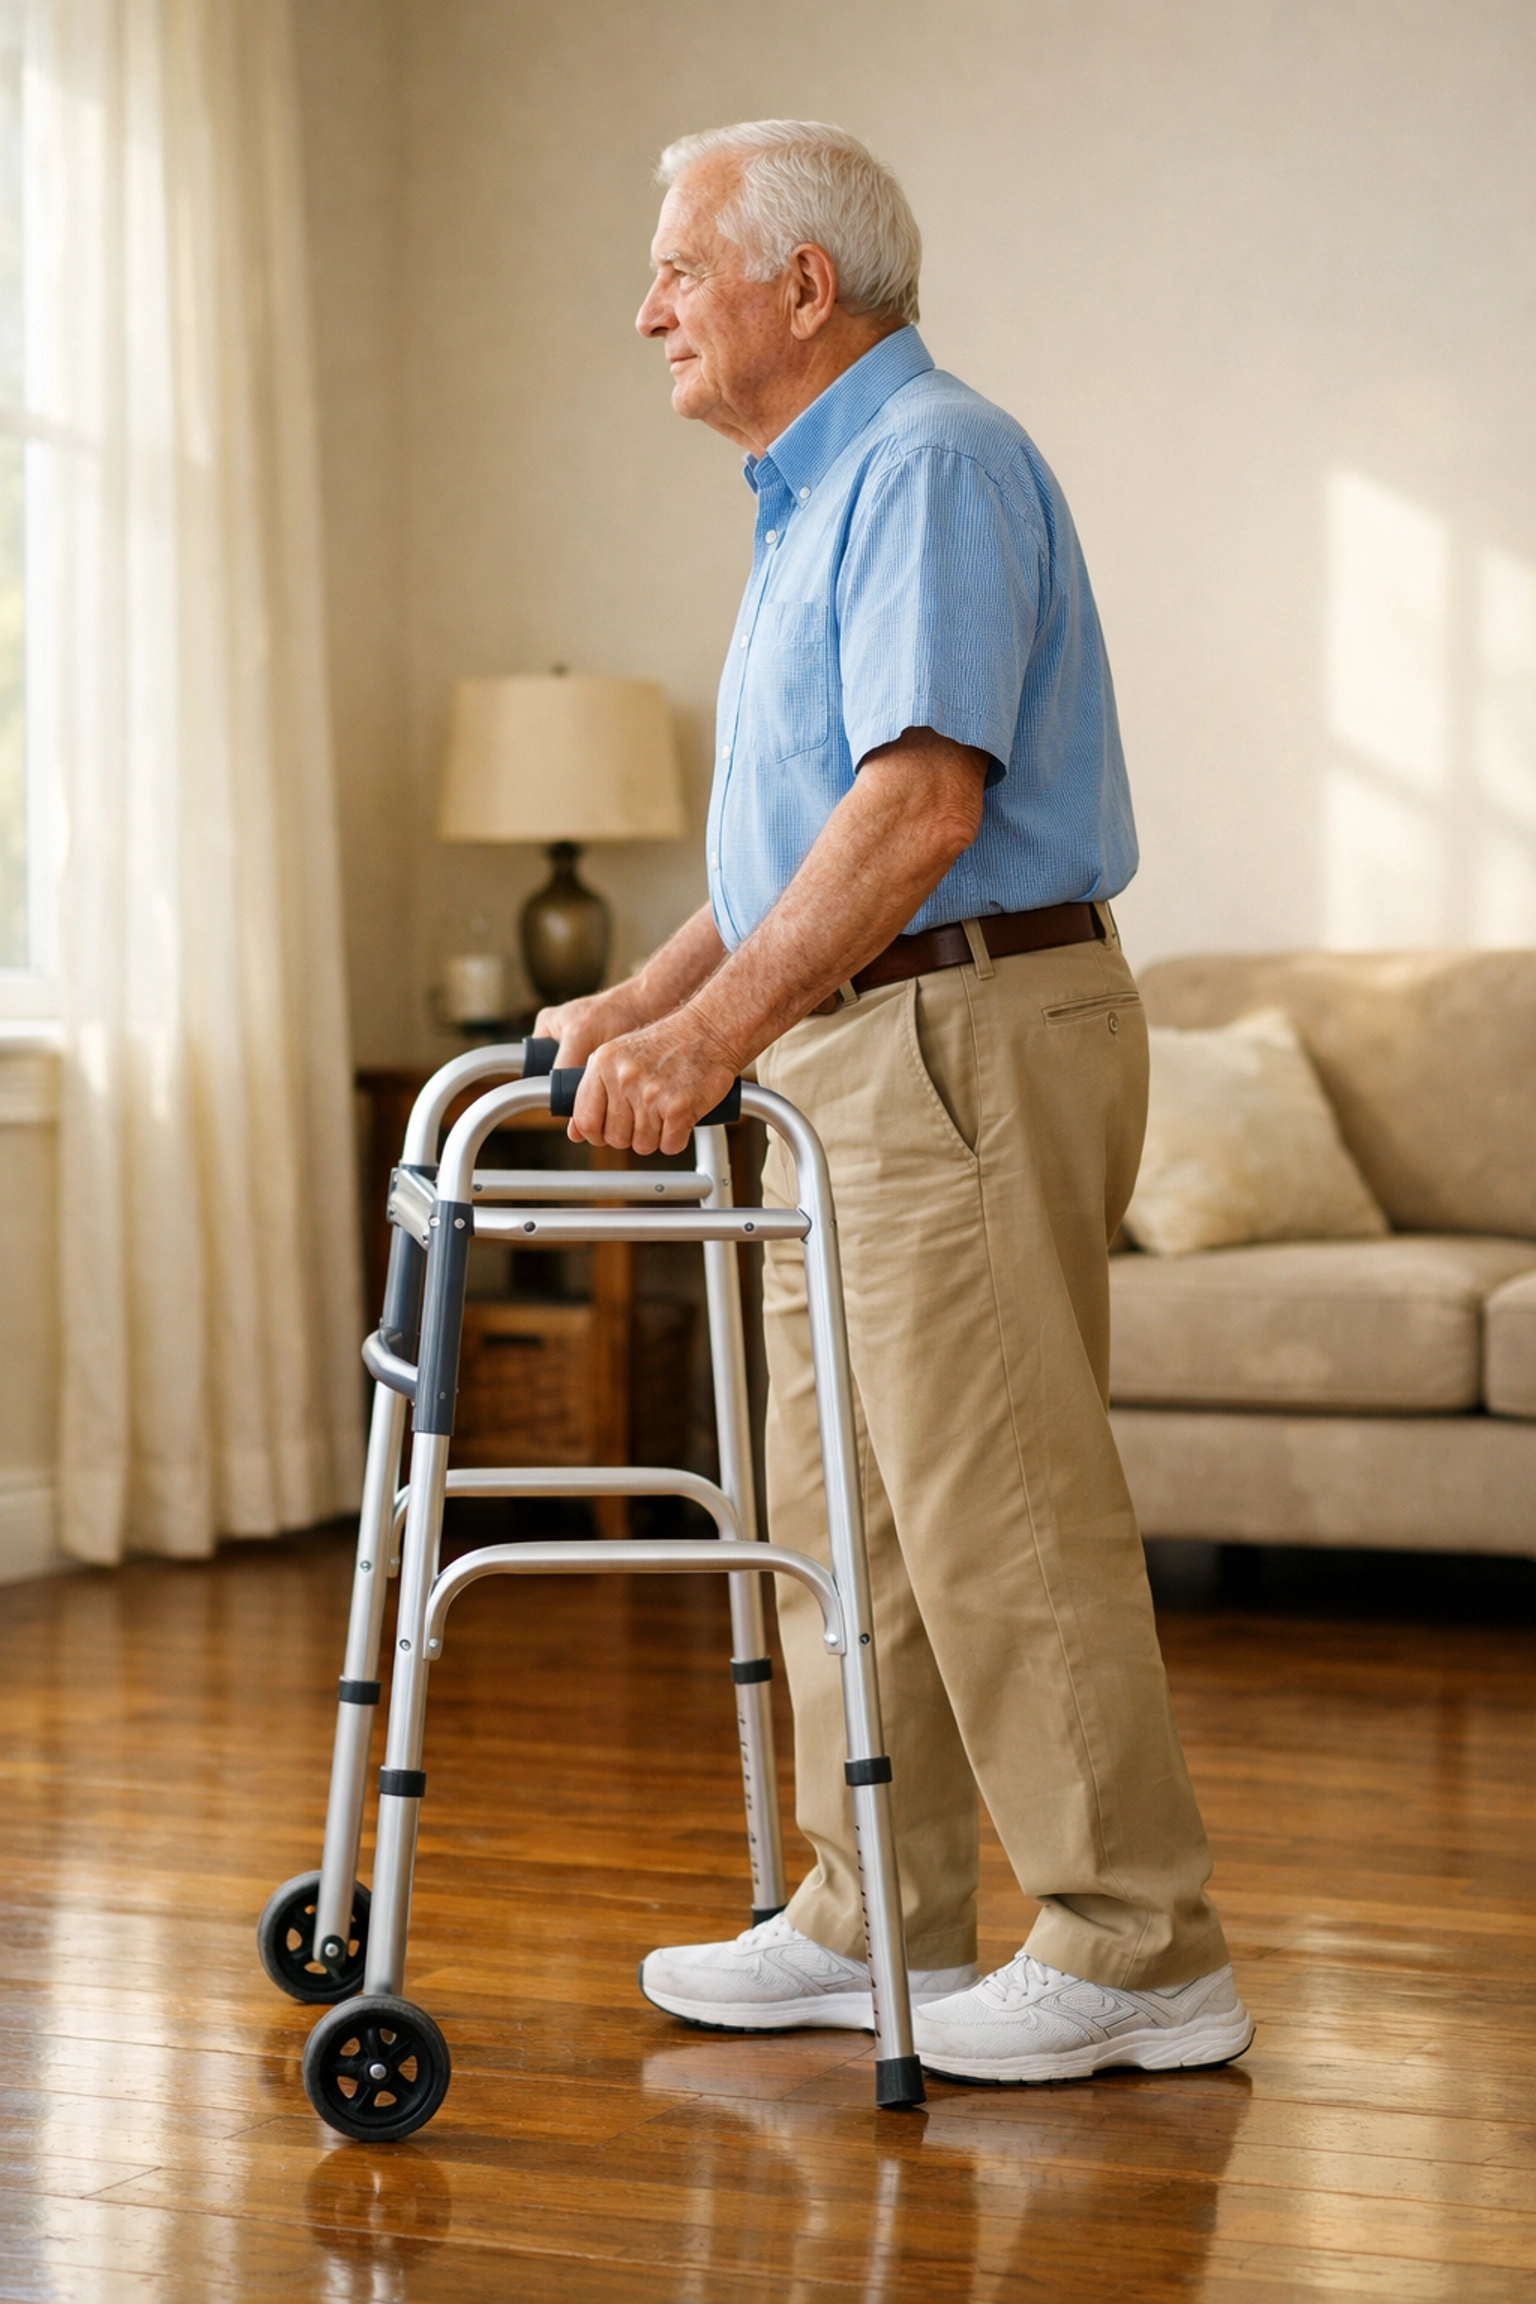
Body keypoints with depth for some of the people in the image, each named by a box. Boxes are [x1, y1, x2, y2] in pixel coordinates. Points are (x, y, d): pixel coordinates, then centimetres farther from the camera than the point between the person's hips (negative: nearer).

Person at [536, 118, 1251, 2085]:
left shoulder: (934, 463, -12)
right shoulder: (816, 496, 21)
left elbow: (923, 803, -24)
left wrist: (715, 1030, -27)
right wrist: (638, 1006, 19)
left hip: (969, 1035, -11)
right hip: (851, 1050, 11)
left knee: (999, 1512, -8)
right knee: (842, 1500, 12)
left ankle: (1138, 1954, -1)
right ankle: (880, 1920, 21)